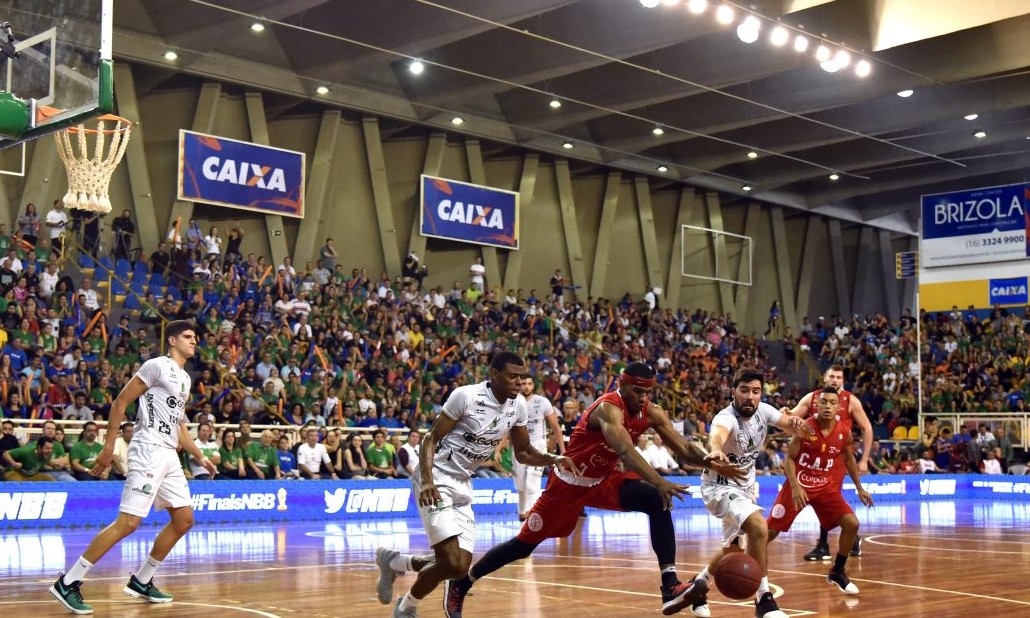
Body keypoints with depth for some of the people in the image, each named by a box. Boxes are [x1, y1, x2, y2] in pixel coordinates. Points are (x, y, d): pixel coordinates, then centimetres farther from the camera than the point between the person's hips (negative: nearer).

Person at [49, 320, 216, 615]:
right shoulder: (158, 365, -7)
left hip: (169, 455, 9)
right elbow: (120, 402, -9)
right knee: (128, 522, -15)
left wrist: (200, 457, 24)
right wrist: (109, 446, -13)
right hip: (148, 450, -9)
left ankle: (141, 582, 18)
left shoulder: (186, 379, 19)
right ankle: (68, 583, -9)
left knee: (184, 519, 9)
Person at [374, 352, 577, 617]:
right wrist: (427, 482, -28)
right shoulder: (467, 395, -18)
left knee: (460, 565, 4)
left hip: (463, 485, 7)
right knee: (453, 563, -17)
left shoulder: (518, 405, 2)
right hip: (436, 480, -7)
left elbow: (523, 452, 12)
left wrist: (553, 459, -7)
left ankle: (392, 561, 27)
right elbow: (431, 439, -14)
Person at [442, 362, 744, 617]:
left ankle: (670, 585, -20)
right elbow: (626, 451, -47)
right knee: (525, 544, 3)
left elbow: (683, 448, -9)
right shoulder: (609, 408, -31)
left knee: (657, 503, -18)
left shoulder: (652, 413, -8)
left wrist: (707, 460, -31)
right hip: (570, 483, -6)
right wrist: (660, 483, -59)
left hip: (604, 480, 6)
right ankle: (460, 584, 23)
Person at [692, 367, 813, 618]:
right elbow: (718, 432, -55)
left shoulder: (763, 411, -9)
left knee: (733, 548, 20)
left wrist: (798, 422, -38)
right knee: (758, 527, -30)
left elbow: (791, 424, -13)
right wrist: (716, 449, -79)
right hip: (720, 486, -8)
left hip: (745, 485, 8)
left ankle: (698, 583, 45)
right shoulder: (727, 417, -32)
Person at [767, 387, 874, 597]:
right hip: (799, 485, -4)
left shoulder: (844, 433, -6)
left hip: (825, 486, 4)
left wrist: (859, 488, 14)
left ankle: (837, 572, 11)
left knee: (852, 524, -8)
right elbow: (789, 458, -13)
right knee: (771, 530, -5)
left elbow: (849, 460, 13)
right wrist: (795, 486, -25)